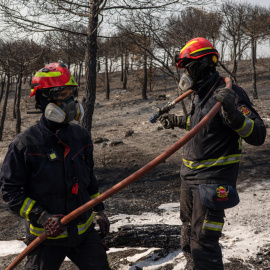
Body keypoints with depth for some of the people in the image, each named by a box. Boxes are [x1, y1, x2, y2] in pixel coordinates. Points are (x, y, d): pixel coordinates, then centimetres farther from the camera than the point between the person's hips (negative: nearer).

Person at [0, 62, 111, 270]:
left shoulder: (81, 136, 3)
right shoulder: (25, 143, -15)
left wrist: (98, 209, 12)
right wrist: (42, 217, -20)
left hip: (84, 230, 4)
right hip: (47, 236, -4)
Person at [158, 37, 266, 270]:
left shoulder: (228, 94, -20)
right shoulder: (201, 94, 9)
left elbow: (258, 136, -26)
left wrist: (234, 114, -41)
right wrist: (178, 121, 30)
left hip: (212, 181, -9)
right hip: (190, 177, 9)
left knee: (203, 243, -6)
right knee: (189, 235, 24)